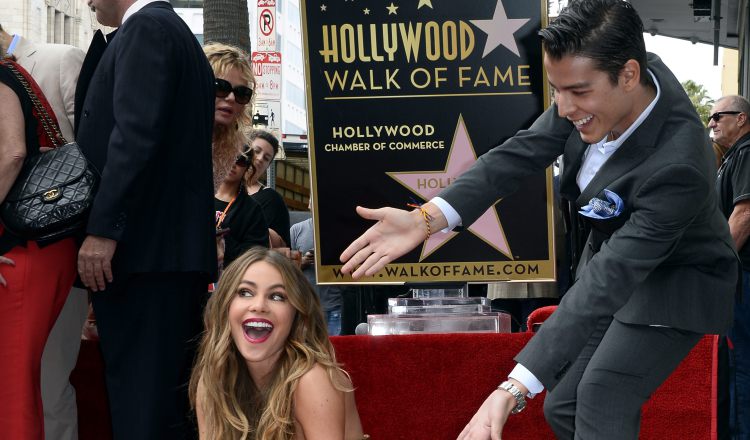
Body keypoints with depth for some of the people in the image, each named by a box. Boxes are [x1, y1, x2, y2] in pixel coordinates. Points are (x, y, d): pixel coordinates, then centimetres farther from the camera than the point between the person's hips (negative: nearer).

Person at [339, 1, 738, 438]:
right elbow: (523, 152, -16)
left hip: (676, 284, -7)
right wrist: (426, 219, -31)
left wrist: (513, 389, -47)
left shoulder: (678, 166, -39)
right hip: (613, 250, 7)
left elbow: (606, 284, -42)